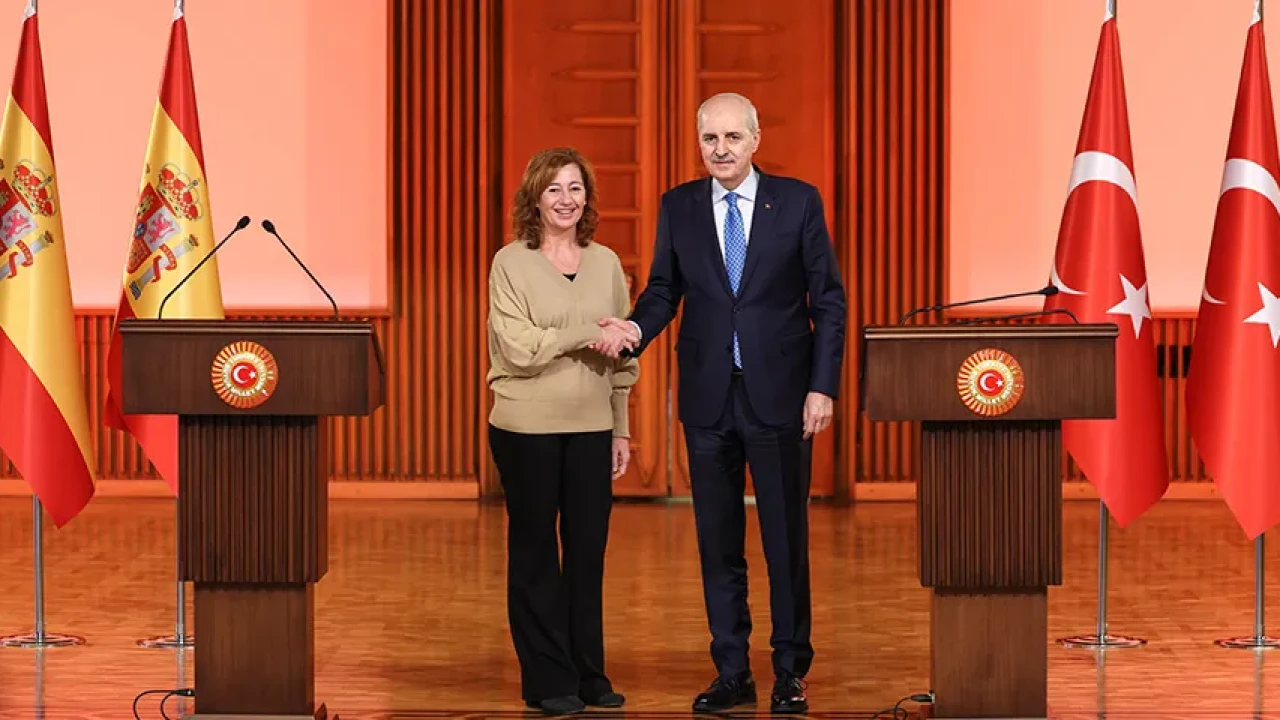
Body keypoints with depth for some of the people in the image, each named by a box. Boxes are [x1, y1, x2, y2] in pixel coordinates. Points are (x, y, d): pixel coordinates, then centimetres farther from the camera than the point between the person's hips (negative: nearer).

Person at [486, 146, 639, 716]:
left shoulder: (606, 263, 9)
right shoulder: (511, 263, -3)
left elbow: (622, 354, 13)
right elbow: (517, 347, -13)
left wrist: (621, 429, 12)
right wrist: (588, 336, -17)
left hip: (592, 428, 3)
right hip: (528, 429, -3)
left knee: (588, 551, 5)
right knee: (535, 552, 4)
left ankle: (588, 674, 14)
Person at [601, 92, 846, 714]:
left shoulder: (798, 201, -1)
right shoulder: (678, 207, 6)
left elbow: (828, 300, 0)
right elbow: (664, 289, 8)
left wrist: (823, 386, -8)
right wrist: (637, 327, -15)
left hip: (778, 395, -2)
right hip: (708, 399, 3)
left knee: (786, 539, 2)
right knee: (718, 542, 7)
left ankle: (791, 673, 12)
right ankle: (732, 672, 16)